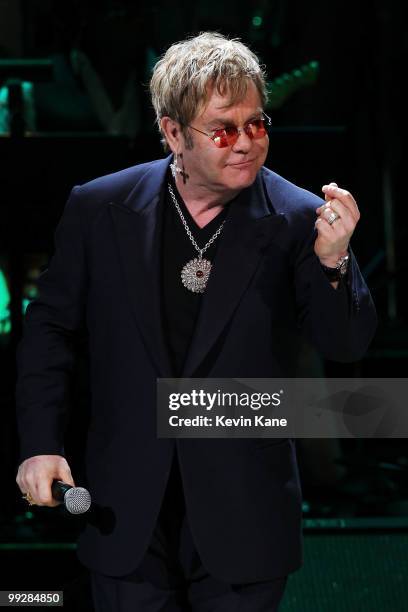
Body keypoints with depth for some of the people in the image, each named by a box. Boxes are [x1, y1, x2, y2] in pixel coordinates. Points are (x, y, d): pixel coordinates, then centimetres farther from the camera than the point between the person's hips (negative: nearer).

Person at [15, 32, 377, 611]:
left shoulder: (296, 218, -7)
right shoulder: (99, 209, -3)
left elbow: (347, 346, -8)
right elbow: (51, 326, 7)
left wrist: (332, 260, -26)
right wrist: (41, 444, 0)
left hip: (243, 520, -1)